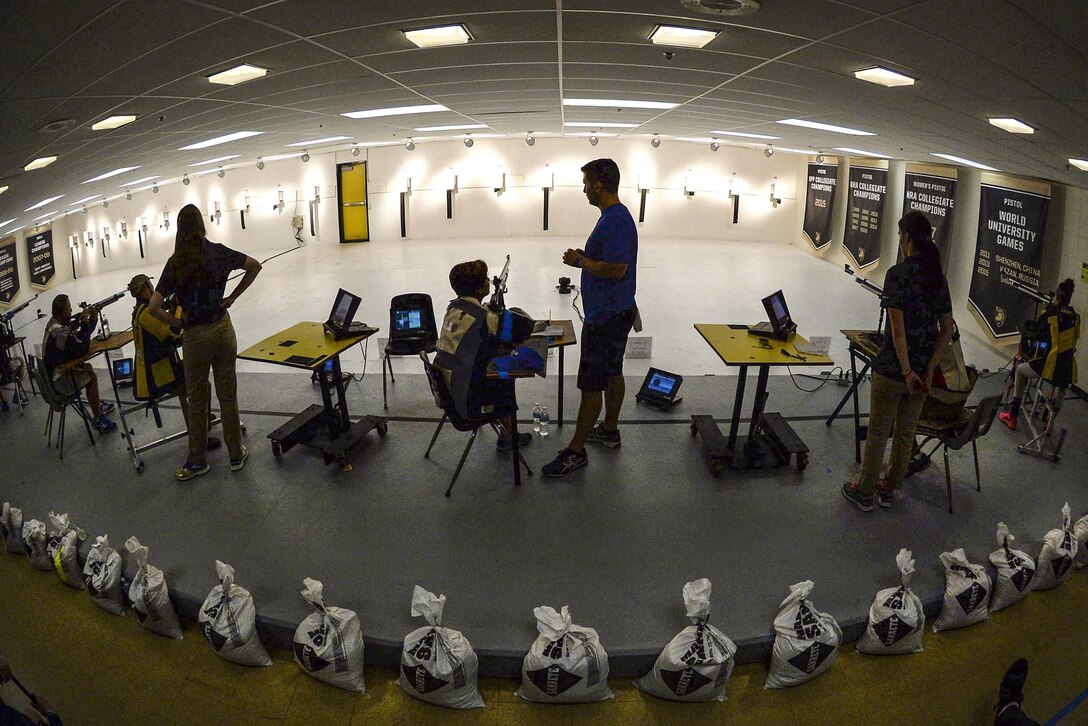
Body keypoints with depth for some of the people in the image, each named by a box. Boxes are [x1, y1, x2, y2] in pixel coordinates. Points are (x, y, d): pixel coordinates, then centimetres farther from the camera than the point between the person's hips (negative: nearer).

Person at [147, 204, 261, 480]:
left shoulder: (175, 263, -7)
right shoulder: (218, 252, -5)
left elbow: (153, 307, -13)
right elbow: (255, 266, 6)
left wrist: (177, 322, 1)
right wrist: (233, 297, 7)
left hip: (195, 336, -1)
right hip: (223, 330, 1)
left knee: (197, 400, 12)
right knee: (228, 396, 12)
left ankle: (198, 461, 23)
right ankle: (236, 455, 22)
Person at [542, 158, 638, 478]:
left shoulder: (614, 221, -23)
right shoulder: (616, 216, 11)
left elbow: (616, 269, -30)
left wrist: (581, 261, -17)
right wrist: (584, 258, 8)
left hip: (606, 317, -11)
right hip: (616, 311, 11)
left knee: (591, 384, -4)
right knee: (612, 373, 20)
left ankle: (576, 451, 4)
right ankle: (609, 430, 35)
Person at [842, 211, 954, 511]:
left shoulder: (898, 273, -17)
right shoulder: (939, 277, 4)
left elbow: (898, 329, -21)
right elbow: (947, 329, 4)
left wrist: (907, 372, -17)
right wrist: (929, 370, 3)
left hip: (892, 369, -6)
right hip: (923, 369, 6)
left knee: (877, 433, 8)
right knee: (906, 433, 18)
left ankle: (864, 492, 22)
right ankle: (888, 489, 33)